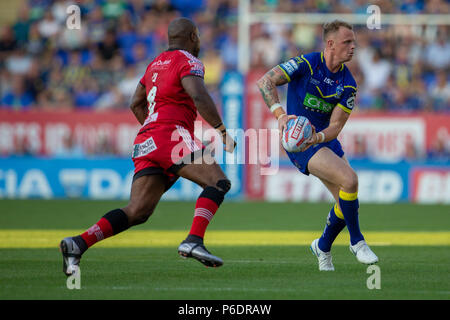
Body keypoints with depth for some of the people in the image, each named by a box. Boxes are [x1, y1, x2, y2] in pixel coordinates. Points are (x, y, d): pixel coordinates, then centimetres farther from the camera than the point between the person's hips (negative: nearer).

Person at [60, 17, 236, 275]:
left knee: (137, 212, 0)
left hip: (147, 142, 8)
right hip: (171, 134, -8)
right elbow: (199, 97, -16)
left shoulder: (156, 64, 27)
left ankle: (78, 244, -14)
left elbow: (136, 104, 32)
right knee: (219, 182, -11)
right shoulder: (188, 62, 1)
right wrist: (223, 131, -11)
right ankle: (194, 241, -29)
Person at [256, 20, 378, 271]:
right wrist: (280, 113, -34)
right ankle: (357, 241, -6)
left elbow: (336, 125, -6)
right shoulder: (306, 64, -15)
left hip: (325, 138, 6)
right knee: (349, 179, -23)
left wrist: (317, 137, -28)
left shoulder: (348, 84, -2)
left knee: (348, 200, 1)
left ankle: (323, 246, 27)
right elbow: (265, 81, -19)